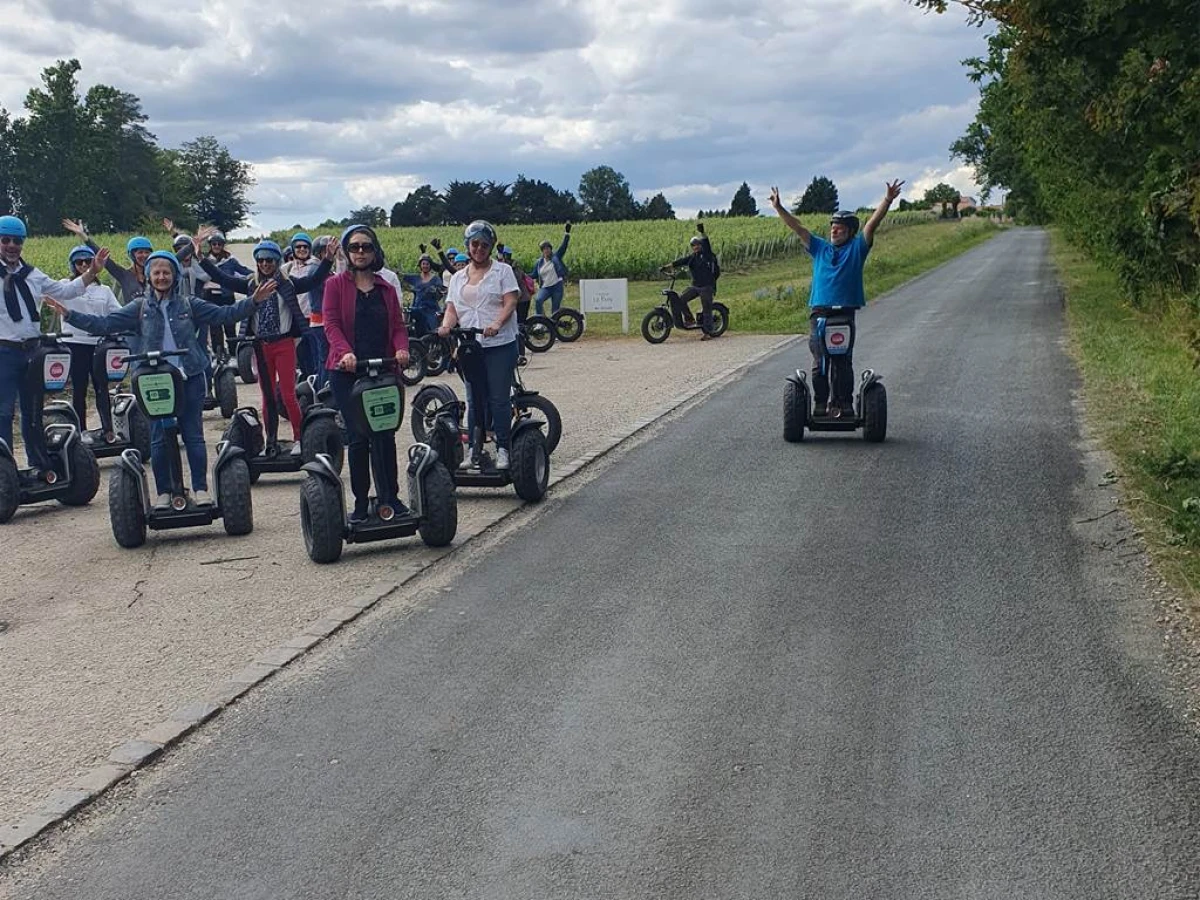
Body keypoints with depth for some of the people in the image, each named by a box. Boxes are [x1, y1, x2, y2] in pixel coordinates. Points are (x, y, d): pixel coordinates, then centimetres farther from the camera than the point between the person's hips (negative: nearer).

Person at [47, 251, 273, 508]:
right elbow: (105, 324, 2)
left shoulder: (189, 304, 6)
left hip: (189, 379, 0)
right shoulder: (140, 307, 6)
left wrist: (253, 302, -7)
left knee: (194, 436, 2)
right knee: (159, 439, 3)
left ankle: (201, 489, 8)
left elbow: (223, 314, 4)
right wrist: (69, 315, -7)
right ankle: (164, 492, 12)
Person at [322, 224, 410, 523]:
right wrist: (345, 352, -25)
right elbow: (331, 323, -7)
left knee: (386, 435, 2)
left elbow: (398, 325, 9)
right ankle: (361, 502, 6)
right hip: (347, 372, -3)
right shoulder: (336, 285, 3)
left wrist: (401, 349, -12)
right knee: (358, 437, -2)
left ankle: (389, 496, 12)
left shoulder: (387, 289, 14)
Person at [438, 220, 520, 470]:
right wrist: (446, 326, -13)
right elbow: (452, 308, 9)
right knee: (474, 400, 7)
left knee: (499, 399, -5)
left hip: (500, 345, -4)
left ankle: (502, 449, 1)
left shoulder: (502, 271, 3)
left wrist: (497, 323, -26)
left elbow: (510, 301, -8)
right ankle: (473, 451, 12)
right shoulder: (458, 278, 16)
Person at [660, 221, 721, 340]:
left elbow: (706, 244, -22)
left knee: (706, 310, -4)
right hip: (695, 285, 6)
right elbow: (682, 260, 4)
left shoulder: (707, 254, -5)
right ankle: (689, 318, 10)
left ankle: (707, 333, 0)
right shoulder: (693, 256, 13)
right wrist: (669, 266, -7)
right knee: (680, 299, -6)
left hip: (707, 286, -6)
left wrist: (702, 233, -37)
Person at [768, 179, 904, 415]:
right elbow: (797, 227, 15)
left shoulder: (857, 248, 11)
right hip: (819, 312, 2)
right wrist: (779, 208, 9)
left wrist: (887, 200, -10)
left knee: (844, 362, -2)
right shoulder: (820, 248, 17)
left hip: (845, 313, -2)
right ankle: (820, 403, 3)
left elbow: (872, 224, 0)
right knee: (819, 362, -2)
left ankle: (845, 403, 2)